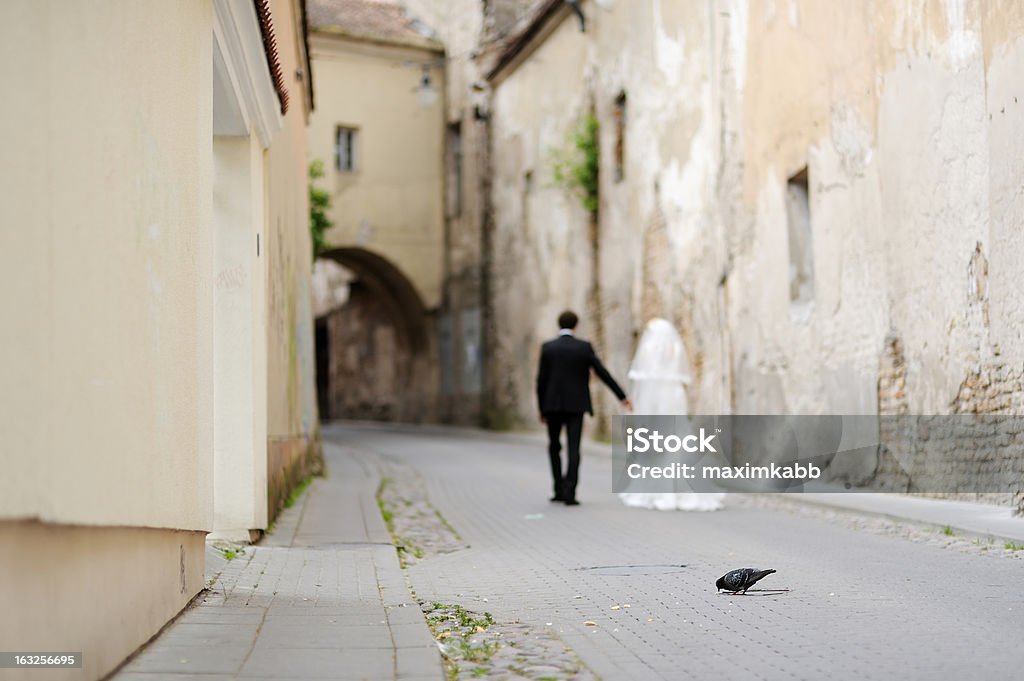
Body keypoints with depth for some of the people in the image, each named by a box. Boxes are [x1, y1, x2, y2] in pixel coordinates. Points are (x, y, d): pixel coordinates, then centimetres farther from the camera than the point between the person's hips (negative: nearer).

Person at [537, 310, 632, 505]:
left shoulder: (547, 348, -2)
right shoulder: (584, 347, -3)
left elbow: (541, 380, -3)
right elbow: (602, 373, -1)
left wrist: (542, 409, 6)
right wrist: (622, 396, 7)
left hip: (554, 404, 1)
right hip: (576, 405, -1)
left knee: (554, 447, 17)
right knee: (573, 449, -3)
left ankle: (559, 489, 16)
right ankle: (569, 493, -13)